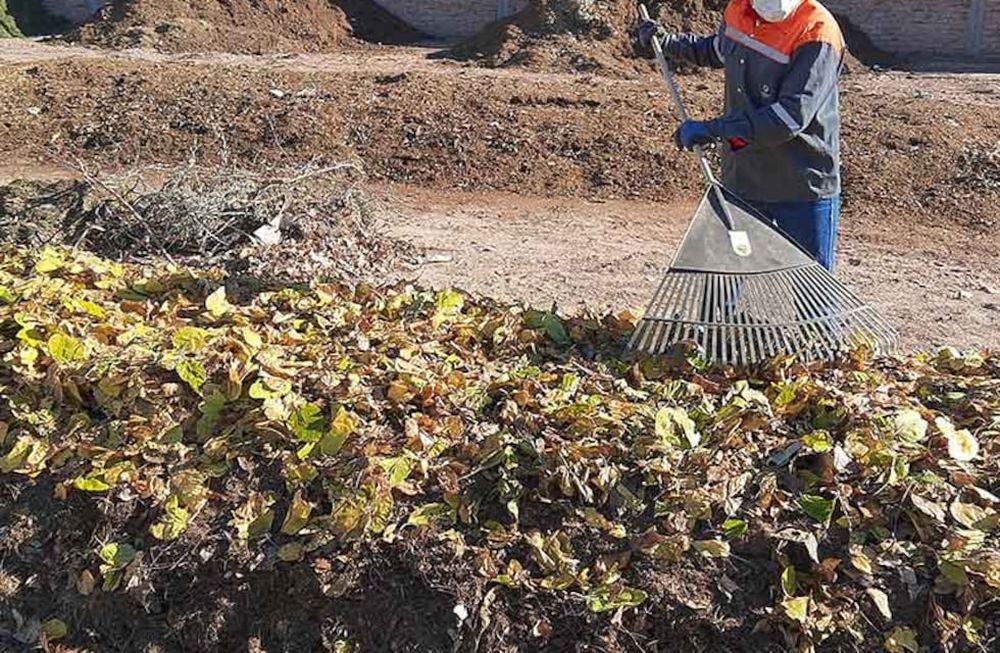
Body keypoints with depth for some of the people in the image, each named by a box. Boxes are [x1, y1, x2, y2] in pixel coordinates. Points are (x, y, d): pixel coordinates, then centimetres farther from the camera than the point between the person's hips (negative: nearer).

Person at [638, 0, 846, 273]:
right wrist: (667, 43, 17)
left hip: (804, 192, -6)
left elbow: (790, 117, -28)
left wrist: (714, 130, -29)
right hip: (740, 183, 7)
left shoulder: (817, 33, -19)